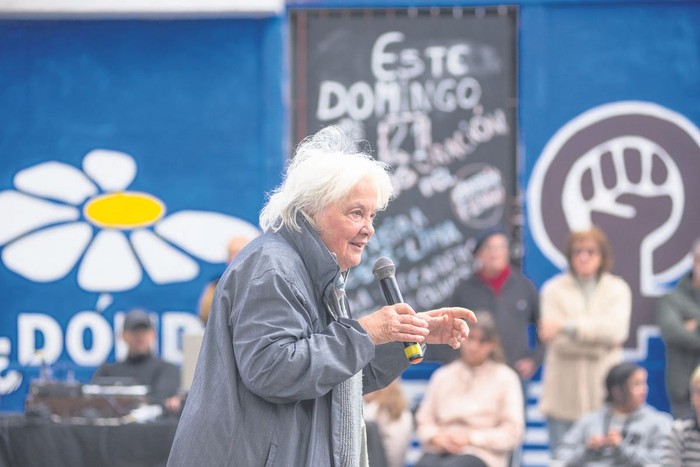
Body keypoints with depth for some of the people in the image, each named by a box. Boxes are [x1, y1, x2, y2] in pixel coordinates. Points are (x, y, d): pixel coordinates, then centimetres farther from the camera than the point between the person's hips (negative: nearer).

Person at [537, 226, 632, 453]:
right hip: (563, 395, -1)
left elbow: (616, 330, -10)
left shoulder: (618, 289, 8)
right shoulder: (554, 289, 4)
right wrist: (600, 346, -10)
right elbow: (555, 340, -7)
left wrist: (568, 326, -16)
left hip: (603, 390, 1)